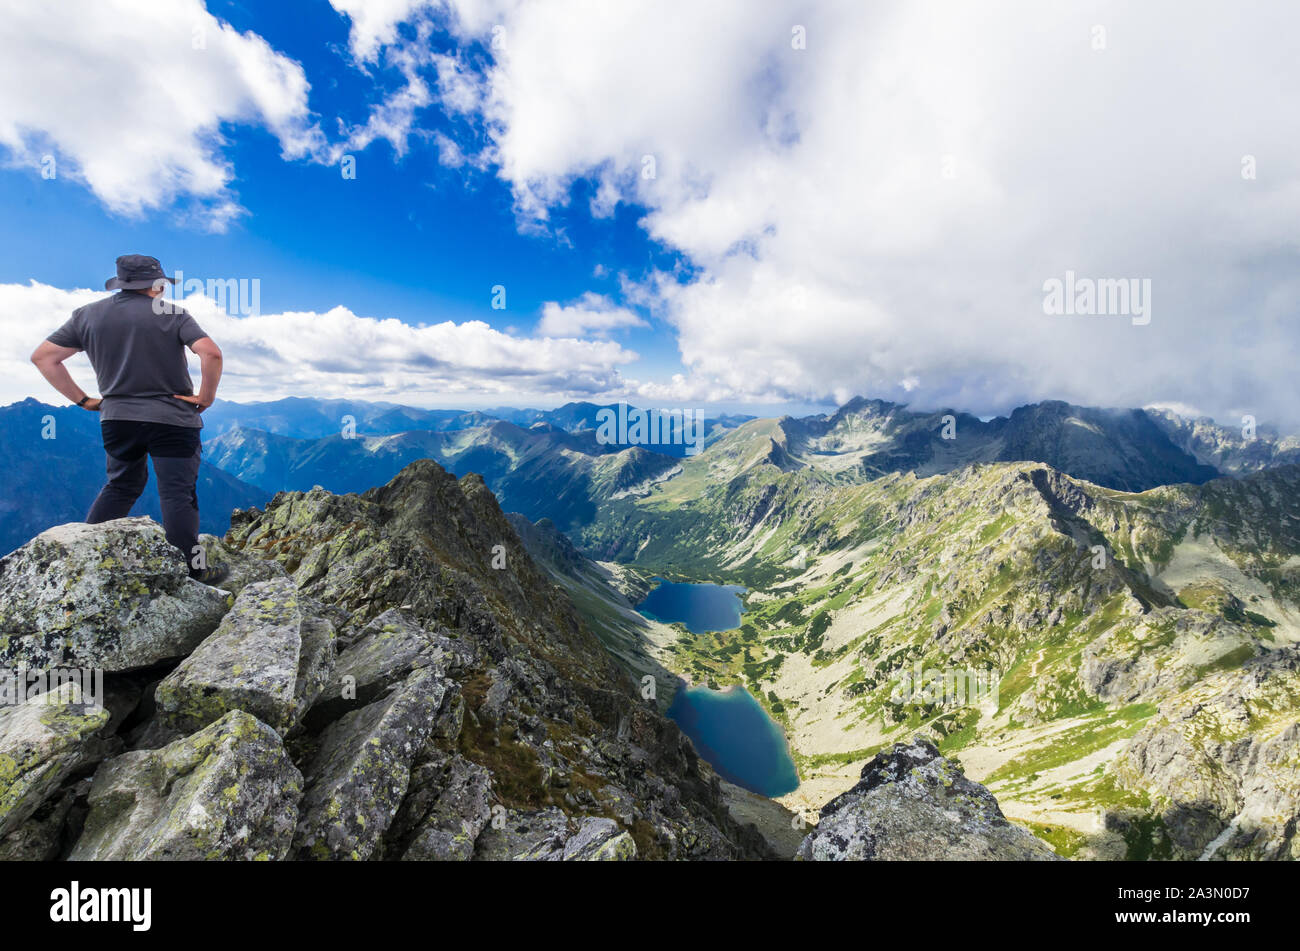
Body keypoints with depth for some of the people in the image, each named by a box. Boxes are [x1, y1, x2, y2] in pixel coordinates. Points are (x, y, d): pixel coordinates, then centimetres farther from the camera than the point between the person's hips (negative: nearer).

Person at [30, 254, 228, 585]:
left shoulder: (87, 315, 9)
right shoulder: (172, 314, -5)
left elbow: (43, 357, 9)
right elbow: (211, 353, -20)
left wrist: (83, 399, 12)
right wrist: (206, 397, -10)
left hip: (116, 418, 5)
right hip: (173, 418, -5)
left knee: (121, 486, 22)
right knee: (178, 493, -2)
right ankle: (193, 569, 3)